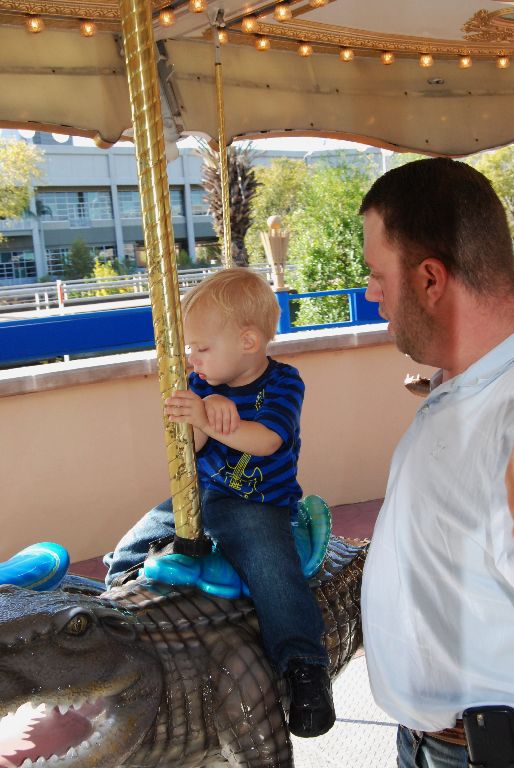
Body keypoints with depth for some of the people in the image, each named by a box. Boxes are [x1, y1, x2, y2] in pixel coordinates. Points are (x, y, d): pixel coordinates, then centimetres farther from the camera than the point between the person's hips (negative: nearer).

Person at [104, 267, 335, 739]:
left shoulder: (283, 383, -11)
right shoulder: (202, 383, 2)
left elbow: (265, 440, -27)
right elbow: (188, 448, -6)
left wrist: (207, 421, -40)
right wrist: (209, 408, -26)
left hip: (258, 504, -6)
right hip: (198, 497, 6)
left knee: (270, 565, -32)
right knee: (131, 550, 6)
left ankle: (305, 668, -20)